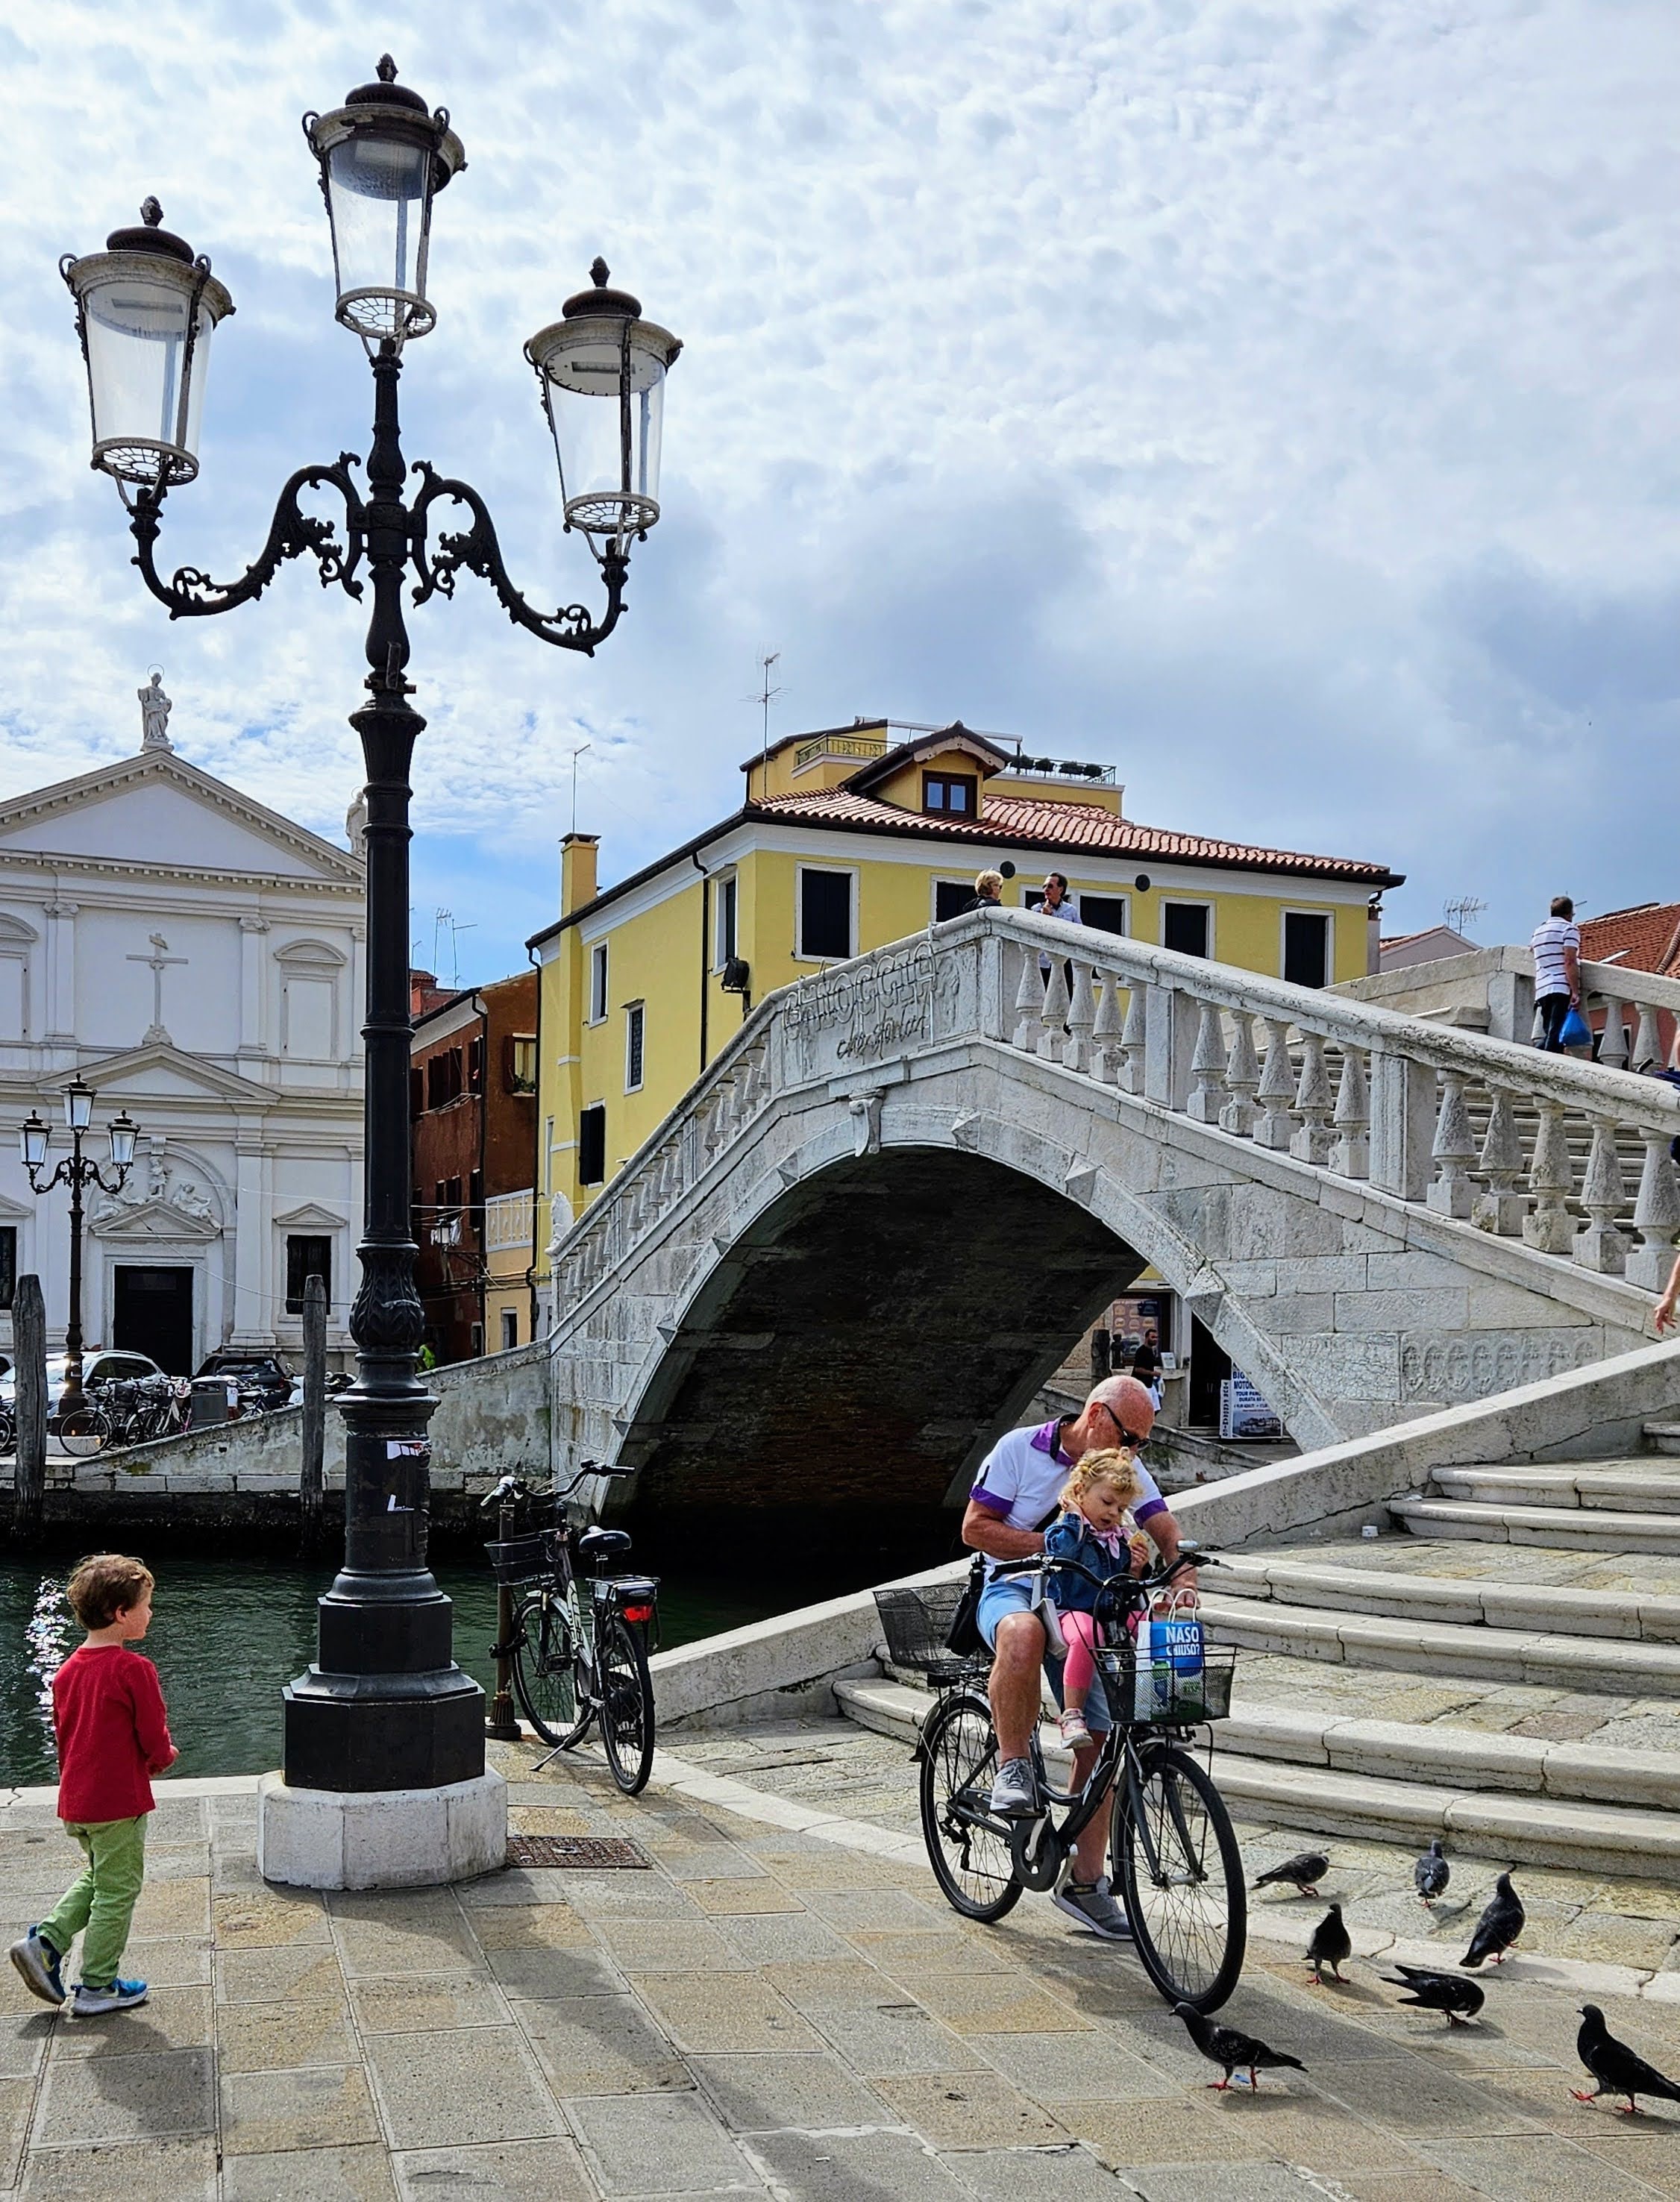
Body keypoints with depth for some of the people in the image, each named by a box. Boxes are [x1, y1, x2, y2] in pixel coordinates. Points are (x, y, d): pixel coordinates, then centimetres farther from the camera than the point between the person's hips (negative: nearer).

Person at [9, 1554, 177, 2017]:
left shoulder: (68, 1670, 4)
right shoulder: (133, 1669, -18)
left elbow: (64, 1735, 13)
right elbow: (155, 1740, -15)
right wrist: (164, 1757, 7)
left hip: (74, 1802, 7)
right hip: (118, 1803, -7)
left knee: (97, 1878, 26)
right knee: (117, 1891, 7)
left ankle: (45, 1942, 12)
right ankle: (97, 1988, 15)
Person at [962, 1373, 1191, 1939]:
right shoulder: (1019, 1449, -8)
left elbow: (1164, 1527, -1)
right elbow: (975, 1528, -10)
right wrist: (1052, 1544, -18)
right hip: (1014, 1586, -5)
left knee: (1101, 1738, -3)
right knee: (1024, 1634, -42)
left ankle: (1084, 1882, 9)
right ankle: (1012, 1766, -25)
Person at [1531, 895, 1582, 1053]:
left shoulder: (1538, 931, 21)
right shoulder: (1569, 929, 0)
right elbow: (1570, 962, -11)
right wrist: (1576, 992, -15)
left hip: (1542, 990, 7)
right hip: (1562, 989, -7)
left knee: (1549, 1036, 12)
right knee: (1555, 1037, -13)